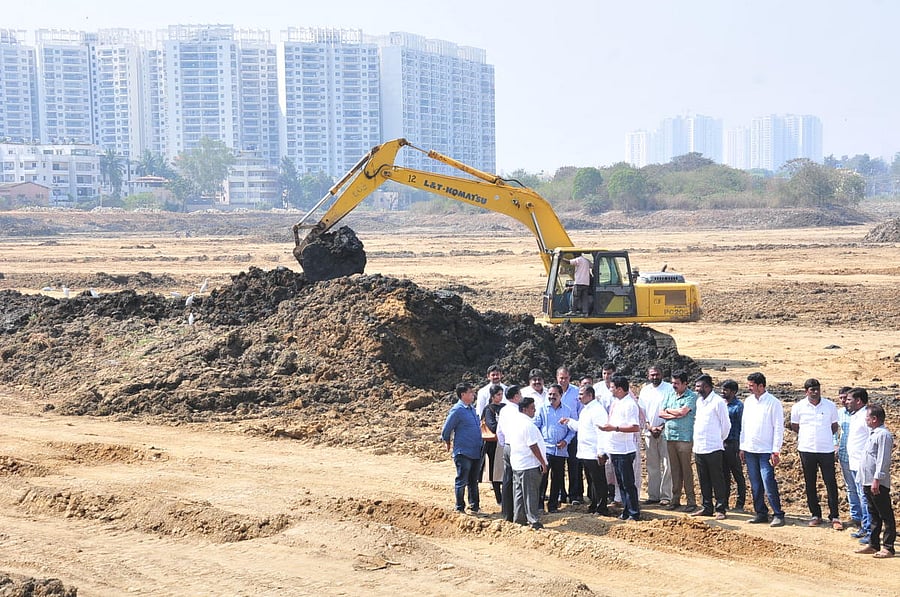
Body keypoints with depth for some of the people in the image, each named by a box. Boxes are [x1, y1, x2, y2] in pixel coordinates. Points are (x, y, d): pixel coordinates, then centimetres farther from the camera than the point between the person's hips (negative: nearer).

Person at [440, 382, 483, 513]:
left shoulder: (472, 409, 12)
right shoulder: (457, 410, -14)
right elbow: (446, 429, -9)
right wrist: (448, 443, 5)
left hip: (476, 452, 8)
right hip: (463, 452, -8)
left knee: (473, 481, 15)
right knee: (461, 481, 0)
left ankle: (474, 506, 24)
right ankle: (460, 508, 8)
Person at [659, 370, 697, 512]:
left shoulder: (691, 397, -5)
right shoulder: (671, 395, 15)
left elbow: (682, 411, -18)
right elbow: (661, 413, 10)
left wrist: (668, 410, -1)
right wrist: (674, 415, -7)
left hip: (684, 438, -6)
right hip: (670, 437, 6)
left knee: (686, 469, -4)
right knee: (675, 469, 8)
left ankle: (691, 501, -1)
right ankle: (675, 499, 13)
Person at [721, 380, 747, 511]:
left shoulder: (738, 406, -7)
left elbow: (742, 427, -9)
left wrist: (740, 447, -13)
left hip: (732, 444, -6)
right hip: (720, 443, 6)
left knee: (738, 475, 2)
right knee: (724, 475, 11)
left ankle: (740, 504, 7)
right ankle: (724, 501, 17)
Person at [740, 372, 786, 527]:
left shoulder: (773, 403, -8)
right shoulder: (748, 401, 11)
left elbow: (778, 428, -9)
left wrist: (776, 452, -13)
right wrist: (742, 448, 12)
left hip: (766, 451, -6)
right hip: (750, 450, 6)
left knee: (769, 484, -11)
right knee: (755, 485, 8)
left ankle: (778, 515, -5)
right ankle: (761, 513, 16)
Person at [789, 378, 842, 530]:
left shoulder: (830, 406, -1)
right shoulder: (798, 407, -2)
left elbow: (834, 426, 13)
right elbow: (794, 426, 12)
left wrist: (826, 438, 11)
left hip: (826, 450, -1)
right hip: (806, 450, 1)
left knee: (831, 483, -3)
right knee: (810, 484, 7)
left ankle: (834, 517, 1)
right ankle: (815, 515, 17)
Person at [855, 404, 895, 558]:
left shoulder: (883, 435, -15)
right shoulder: (873, 434, 16)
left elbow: (883, 460, -21)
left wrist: (876, 480, -24)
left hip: (878, 484, -10)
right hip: (868, 482, 10)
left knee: (886, 516, -3)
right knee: (874, 515, 15)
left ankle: (888, 548, -1)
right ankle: (873, 545, 22)